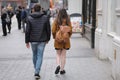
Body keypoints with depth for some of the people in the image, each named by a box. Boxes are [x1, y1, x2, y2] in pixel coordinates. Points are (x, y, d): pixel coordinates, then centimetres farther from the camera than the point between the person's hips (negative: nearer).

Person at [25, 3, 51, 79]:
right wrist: (48, 39, 12)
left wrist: (27, 41, 1)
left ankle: (36, 69, 33)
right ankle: (37, 72, -7)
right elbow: (48, 30, -1)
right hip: (42, 40, -1)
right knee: (40, 56, 2)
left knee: (34, 55, 19)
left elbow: (27, 31, -6)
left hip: (33, 40, 1)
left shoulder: (29, 18, -6)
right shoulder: (45, 18, -5)